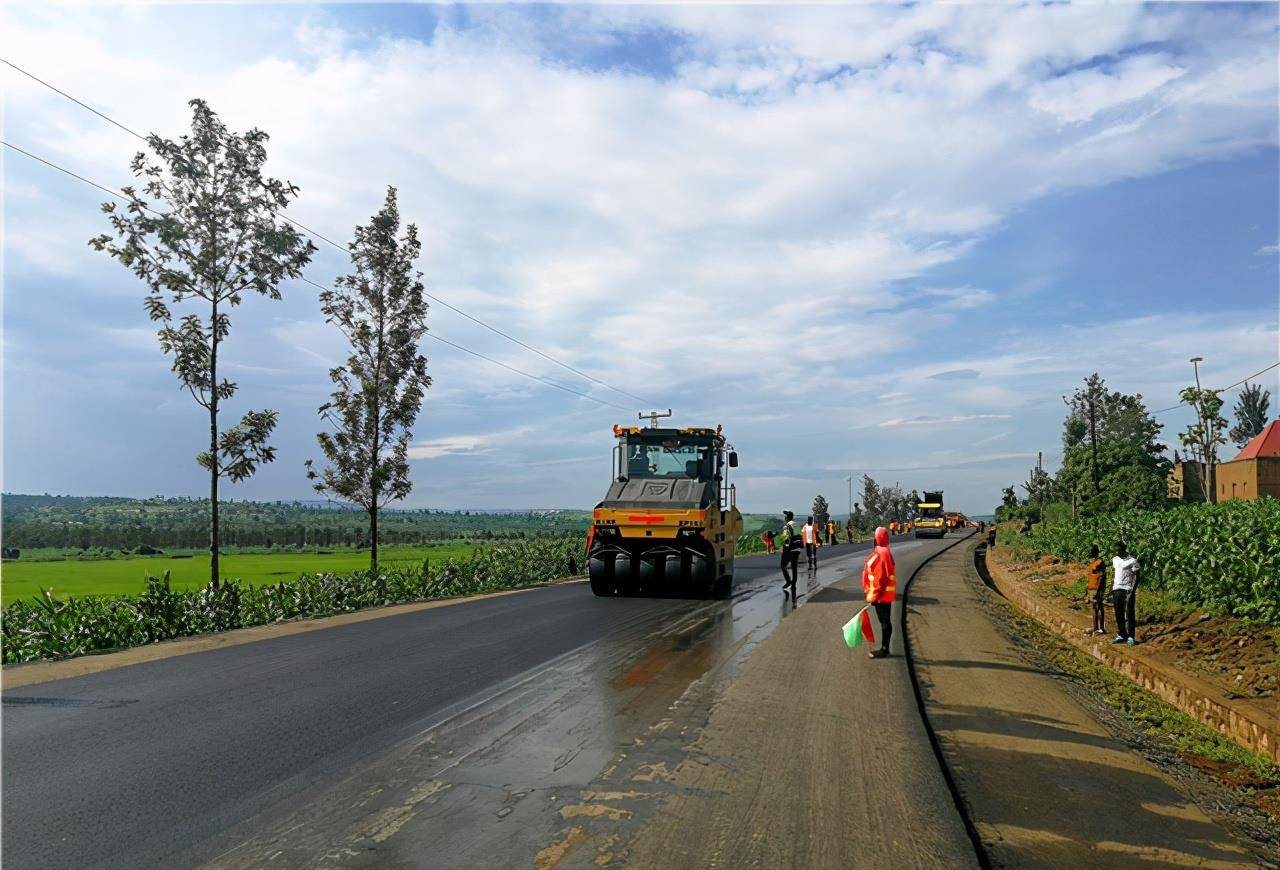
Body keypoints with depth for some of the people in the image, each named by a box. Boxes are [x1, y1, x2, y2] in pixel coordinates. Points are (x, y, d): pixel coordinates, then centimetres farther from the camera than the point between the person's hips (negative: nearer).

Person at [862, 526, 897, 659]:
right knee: (884, 621, 15)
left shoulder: (882, 554, -20)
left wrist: (874, 596, -19)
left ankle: (884, 649, 6)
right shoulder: (880, 552, 11)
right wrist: (871, 594, 19)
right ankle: (884, 648, 24)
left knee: (885, 621, -1)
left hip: (882, 594, -10)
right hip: (882, 594, 10)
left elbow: (881, 577, -23)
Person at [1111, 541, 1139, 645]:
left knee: (1129, 615, -3)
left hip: (1128, 590, -5)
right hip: (1117, 590, 6)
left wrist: (1132, 591, -15)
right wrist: (1111, 589, 13)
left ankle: (1131, 637, 2)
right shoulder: (1114, 560, 13)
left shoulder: (1132, 561, -5)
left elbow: (1136, 577, -7)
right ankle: (1121, 636, 15)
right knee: (1118, 614, 8)